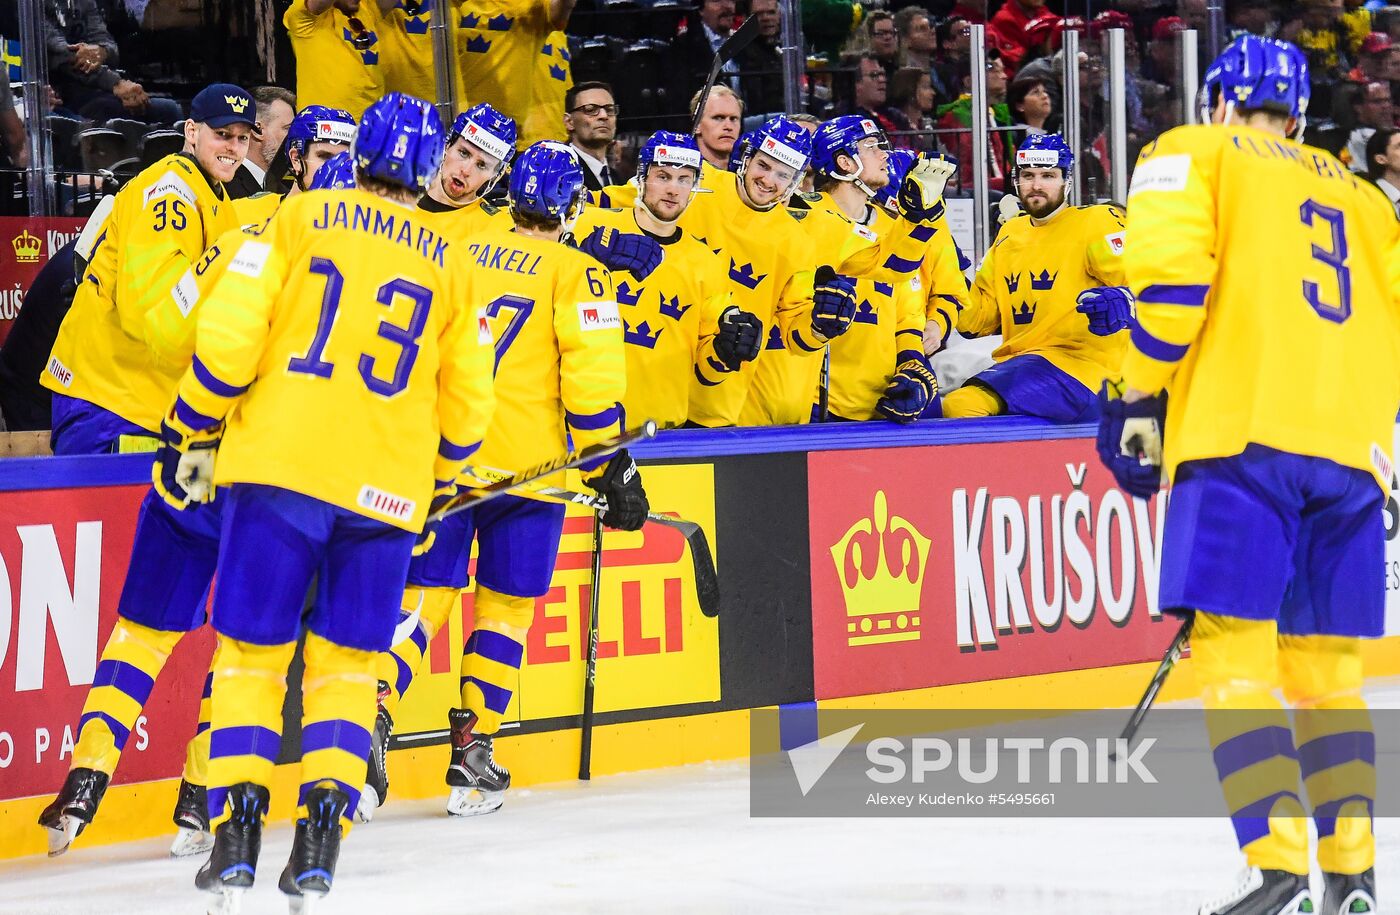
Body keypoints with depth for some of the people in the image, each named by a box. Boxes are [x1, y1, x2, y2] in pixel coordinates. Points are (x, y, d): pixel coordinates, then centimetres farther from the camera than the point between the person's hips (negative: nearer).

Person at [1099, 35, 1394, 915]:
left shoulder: (1196, 154, 10)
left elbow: (1171, 268, -7)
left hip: (1241, 435, -5)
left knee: (1235, 655, -7)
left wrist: (1144, 397, -1)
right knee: (1325, 671, 12)